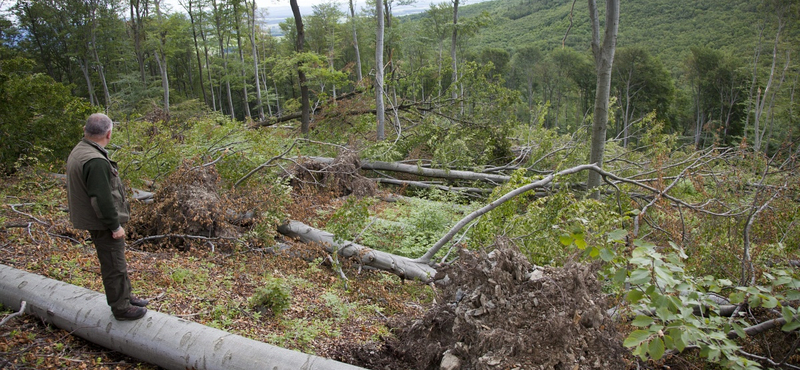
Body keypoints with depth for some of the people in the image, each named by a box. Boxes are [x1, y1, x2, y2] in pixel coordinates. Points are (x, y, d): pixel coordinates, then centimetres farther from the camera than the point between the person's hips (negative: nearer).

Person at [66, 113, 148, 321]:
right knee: (114, 266, 3)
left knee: (117, 262, 22)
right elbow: (102, 199, -27)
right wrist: (115, 225, -18)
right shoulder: (95, 161, -27)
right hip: (102, 223, -10)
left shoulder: (79, 151, 7)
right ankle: (120, 308, 16)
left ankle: (125, 297, 37)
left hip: (92, 218, 11)